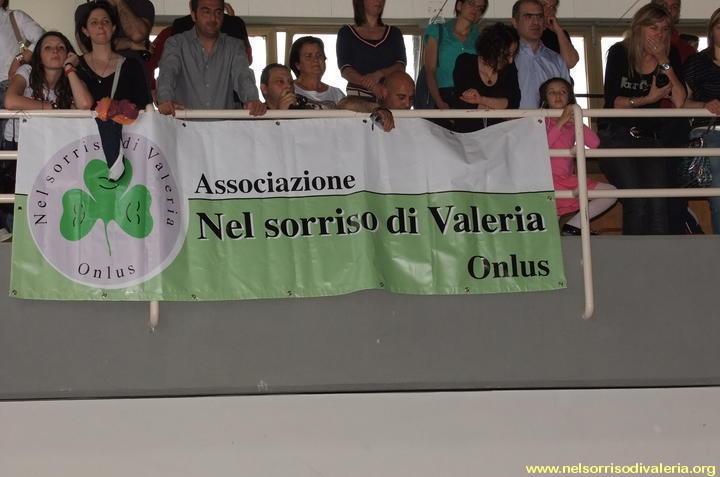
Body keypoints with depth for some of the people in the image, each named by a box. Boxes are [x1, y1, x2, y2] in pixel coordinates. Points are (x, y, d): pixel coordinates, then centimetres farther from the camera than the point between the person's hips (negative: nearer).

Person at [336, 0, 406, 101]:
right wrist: (372, 86, -21)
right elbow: (345, 70, -2)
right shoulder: (346, 33, 11)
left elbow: (401, 67, 3)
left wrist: (379, 74, -19)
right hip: (358, 96, -1)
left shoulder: (394, 33, 18)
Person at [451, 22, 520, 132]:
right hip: (465, 133, -1)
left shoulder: (509, 67, 10)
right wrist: (500, 105, -3)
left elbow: (514, 102, -3)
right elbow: (460, 105, -8)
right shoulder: (465, 62, 1)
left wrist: (482, 100, -16)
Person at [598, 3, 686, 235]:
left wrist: (664, 63, -11)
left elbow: (680, 102, -7)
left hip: (651, 138, 3)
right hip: (617, 137, -3)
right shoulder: (619, 53, -1)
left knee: (659, 205, -8)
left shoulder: (670, 60, 7)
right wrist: (646, 99, -18)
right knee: (636, 203, -17)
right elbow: (612, 101, -7)